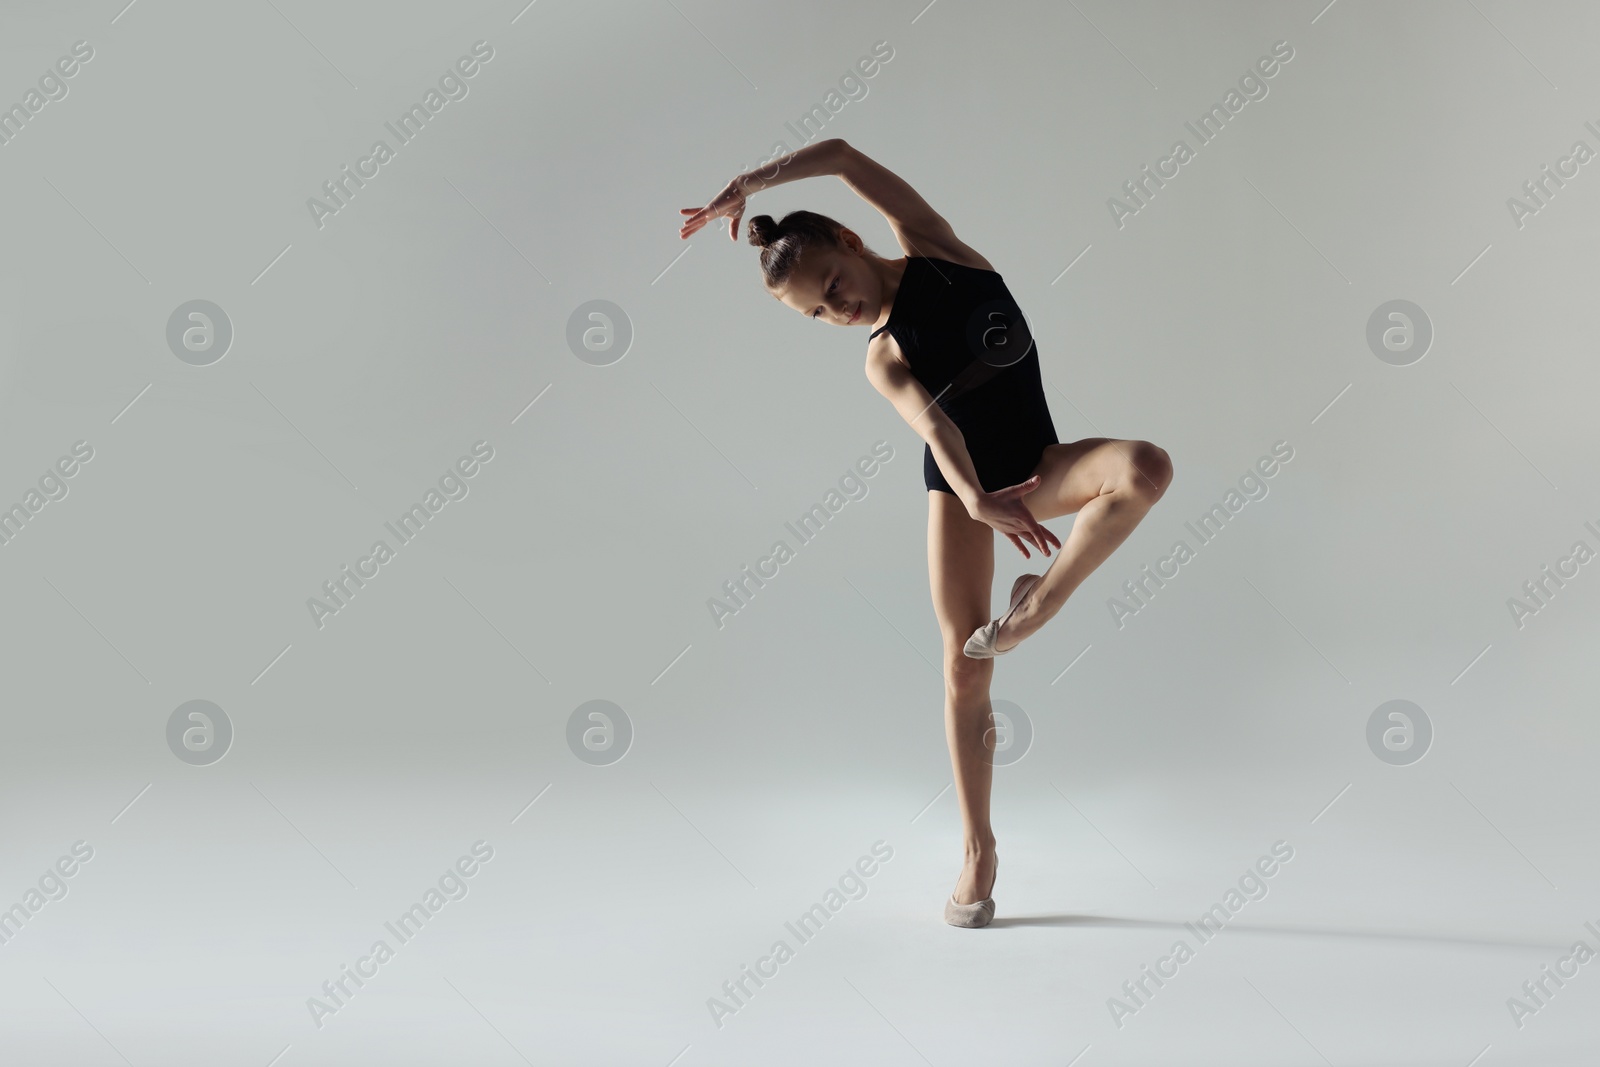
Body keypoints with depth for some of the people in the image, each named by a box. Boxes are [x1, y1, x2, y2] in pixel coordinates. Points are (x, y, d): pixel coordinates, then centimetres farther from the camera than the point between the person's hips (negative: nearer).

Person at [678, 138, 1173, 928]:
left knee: (1146, 467, -34)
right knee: (965, 665, -2)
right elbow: (933, 425, -23)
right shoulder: (884, 359, -3)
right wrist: (976, 498, -41)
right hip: (960, 483, 1)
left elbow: (844, 158, -13)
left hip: (1036, 464, 0)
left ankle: (1042, 599, -17)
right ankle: (978, 850, 11)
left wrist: (745, 183, -14)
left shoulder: (927, 244, -3)